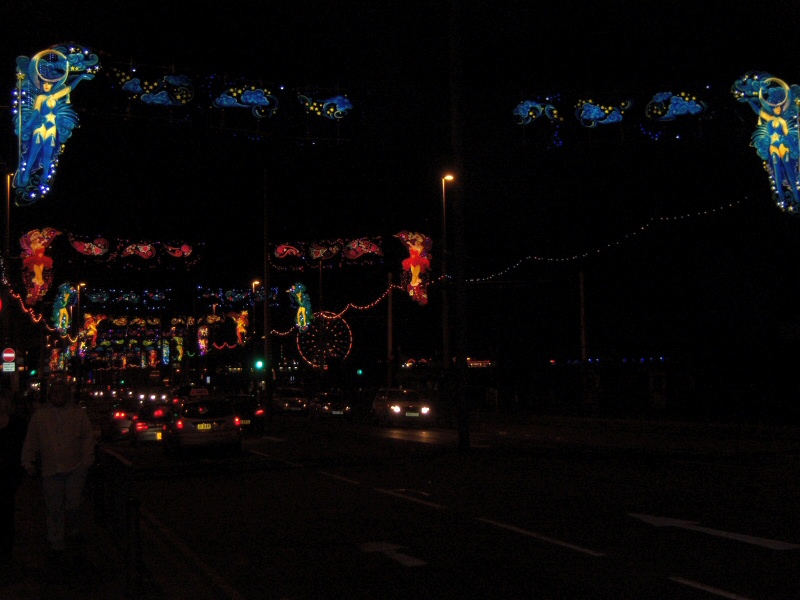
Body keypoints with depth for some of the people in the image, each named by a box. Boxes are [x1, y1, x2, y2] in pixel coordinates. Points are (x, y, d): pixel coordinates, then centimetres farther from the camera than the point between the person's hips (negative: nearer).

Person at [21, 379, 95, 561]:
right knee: (53, 508, 3)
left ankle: (73, 532, 28)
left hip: (75, 467, -1)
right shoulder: (40, 415, 9)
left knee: (73, 504, 0)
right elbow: (31, 440, 12)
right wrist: (28, 461, 6)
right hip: (50, 469, 1)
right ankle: (56, 544, 15)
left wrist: (86, 461, -2)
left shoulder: (78, 413, 6)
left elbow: (88, 437, 5)